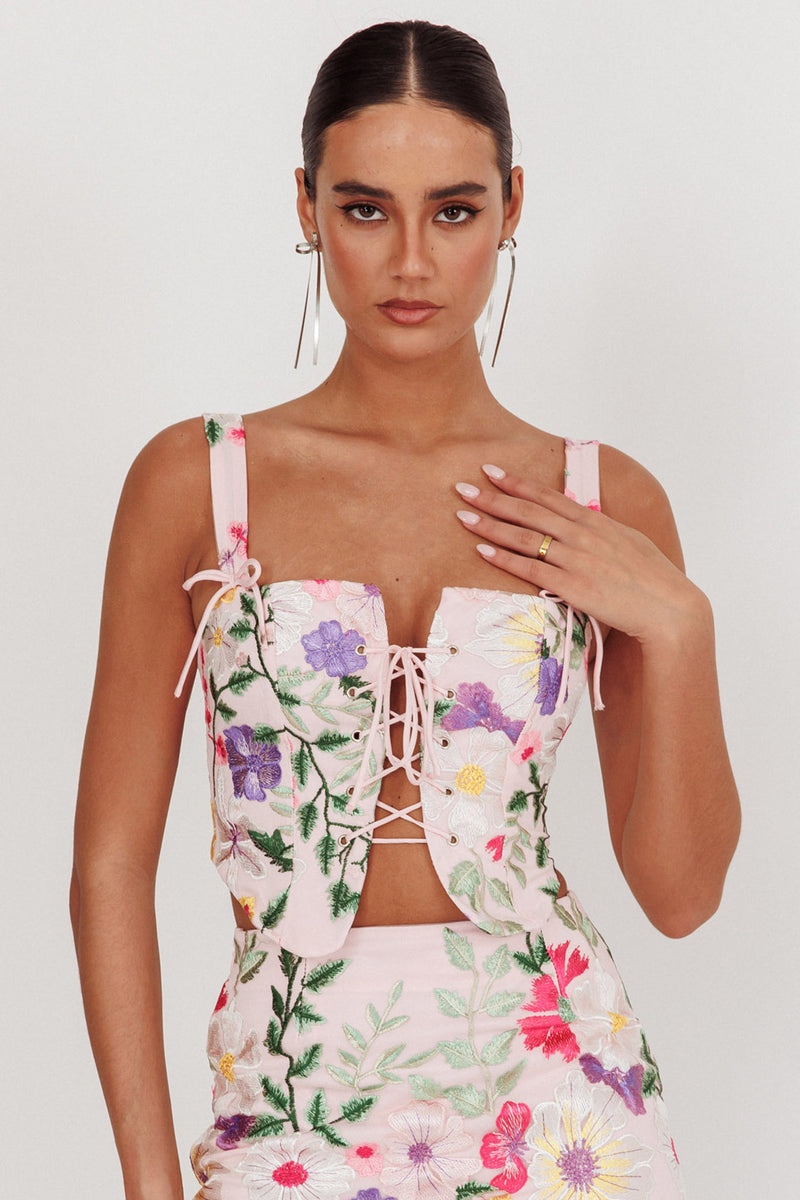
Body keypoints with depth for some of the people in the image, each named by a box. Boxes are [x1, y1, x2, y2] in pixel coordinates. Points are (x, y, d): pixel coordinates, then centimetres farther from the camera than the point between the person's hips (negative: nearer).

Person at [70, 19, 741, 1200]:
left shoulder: (607, 506, -1)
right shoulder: (197, 481, -5)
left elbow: (681, 891, 1)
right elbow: (111, 866, -3)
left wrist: (676, 626, -11)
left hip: (554, 1097, 1)